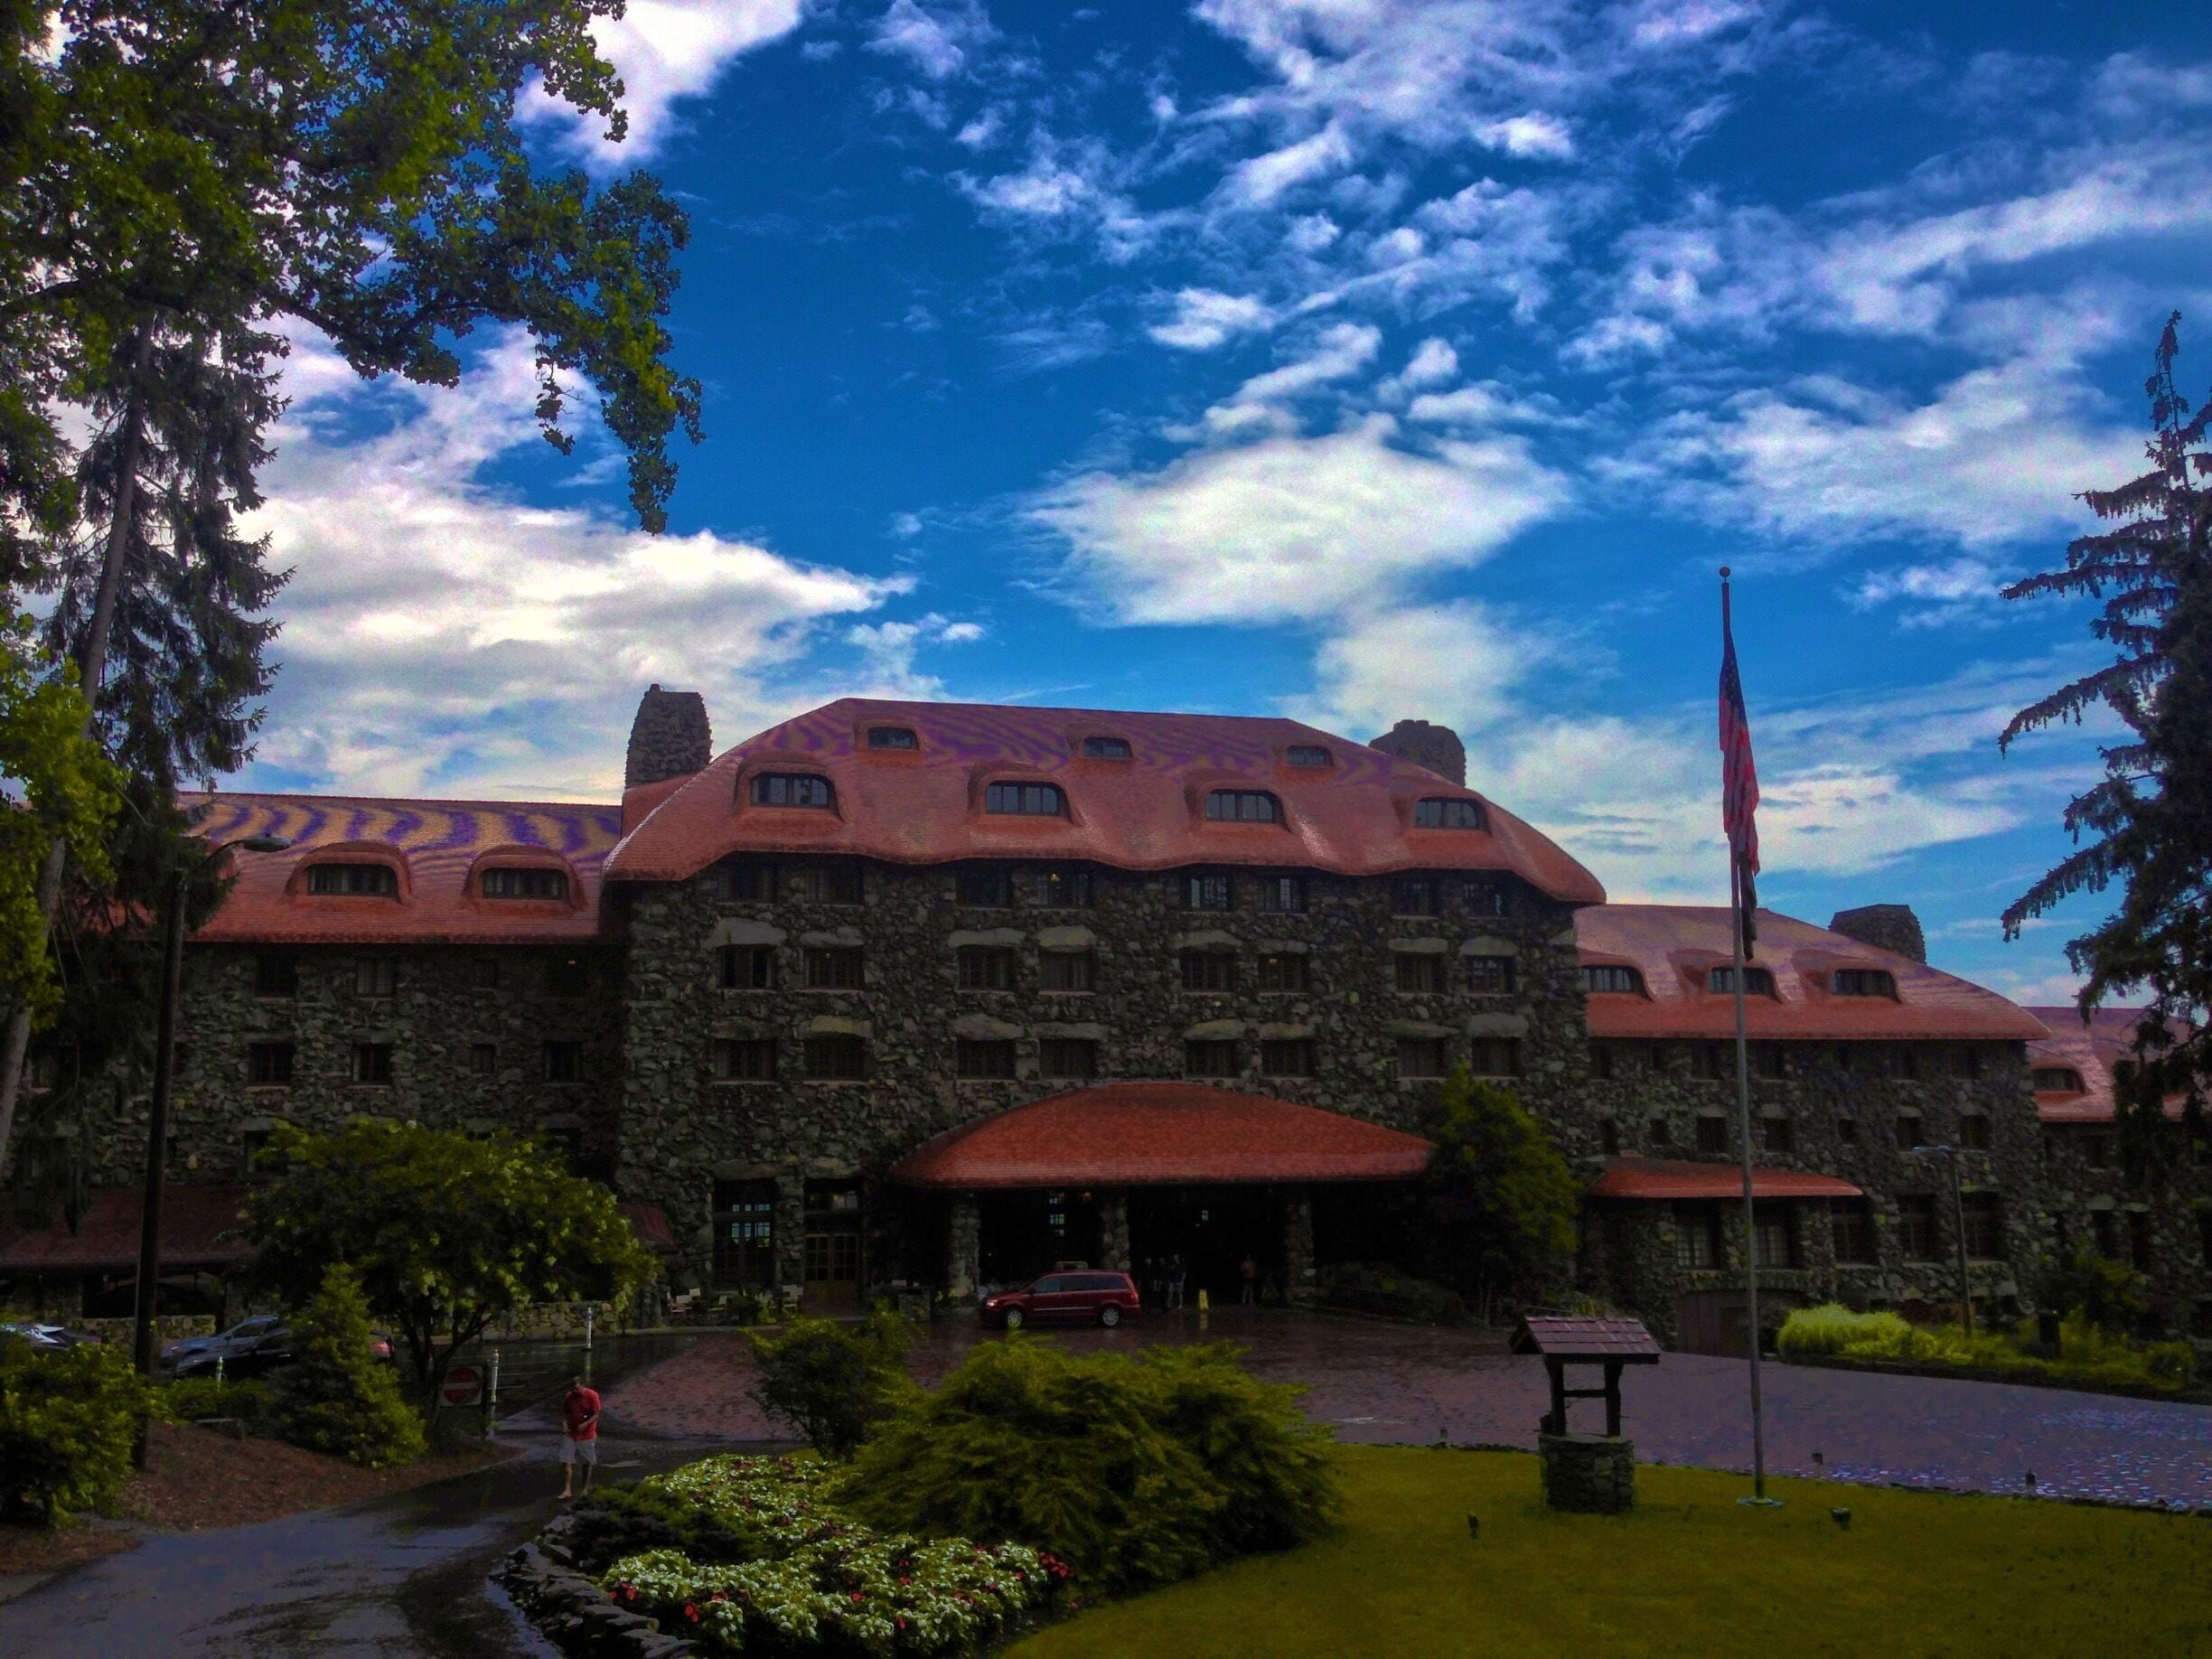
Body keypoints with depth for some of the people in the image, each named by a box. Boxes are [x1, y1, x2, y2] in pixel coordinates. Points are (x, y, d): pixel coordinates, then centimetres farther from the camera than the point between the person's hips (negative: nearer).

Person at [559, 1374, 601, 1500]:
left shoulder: (592, 1396, -14)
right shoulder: (568, 1397, -3)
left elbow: (596, 1415, -12)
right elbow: (565, 1412, 8)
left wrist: (585, 1424, -27)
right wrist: (564, 1423, -12)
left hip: (587, 1434, -3)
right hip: (571, 1434, 3)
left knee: (587, 1463, 8)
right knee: (566, 1462, -6)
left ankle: (586, 1488, 23)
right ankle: (567, 1490, -3)